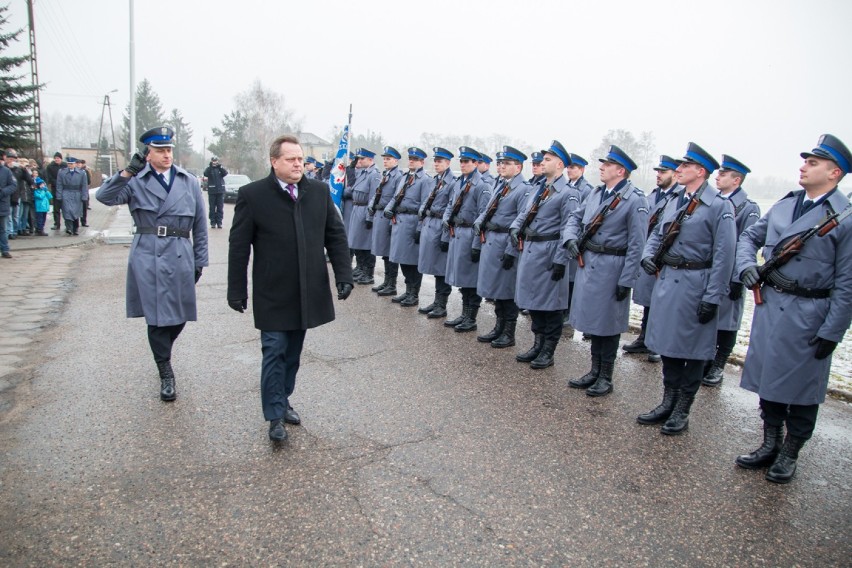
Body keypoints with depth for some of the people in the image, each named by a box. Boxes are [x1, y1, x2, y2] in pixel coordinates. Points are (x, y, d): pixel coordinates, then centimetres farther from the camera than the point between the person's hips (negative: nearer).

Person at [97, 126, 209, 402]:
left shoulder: (190, 182, 8)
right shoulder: (136, 182, 3)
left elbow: (200, 225, 10)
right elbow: (104, 196, -12)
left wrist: (200, 261, 8)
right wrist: (127, 172, -24)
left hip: (180, 258, 2)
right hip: (147, 257, -2)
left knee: (179, 317, 9)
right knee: (156, 317, 0)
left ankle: (163, 354, 39)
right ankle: (166, 374, 15)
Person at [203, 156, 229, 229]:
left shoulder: (221, 168, 7)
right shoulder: (209, 168, 3)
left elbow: (225, 173, -12)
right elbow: (206, 174, -17)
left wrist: (220, 166, -25)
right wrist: (210, 166, -27)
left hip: (220, 190, 1)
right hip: (212, 191, -1)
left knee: (220, 207, 2)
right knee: (212, 208, 1)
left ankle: (219, 222, 7)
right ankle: (213, 222, 6)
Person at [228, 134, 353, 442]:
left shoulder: (320, 191, 3)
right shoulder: (252, 195, -6)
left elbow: (336, 236, 7)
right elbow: (239, 247, -3)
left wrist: (344, 275, -2)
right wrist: (237, 291, -3)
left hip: (308, 292, 4)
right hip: (273, 295, -3)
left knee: (293, 353, 14)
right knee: (274, 352, 2)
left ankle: (283, 400, 32)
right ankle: (275, 415, 14)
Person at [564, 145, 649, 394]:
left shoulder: (635, 200, -14)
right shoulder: (596, 192, 7)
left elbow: (637, 244, -15)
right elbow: (575, 217, 17)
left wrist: (627, 280, -16)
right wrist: (571, 239, -3)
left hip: (611, 268, -7)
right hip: (587, 263, 7)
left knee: (607, 323, 4)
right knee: (592, 319, 15)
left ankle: (605, 378, 19)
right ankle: (595, 371, 29)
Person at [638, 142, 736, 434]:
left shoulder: (719, 206, -12)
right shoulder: (675, 201, 10)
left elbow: (723, 255, -14)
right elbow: (658, 233, 21)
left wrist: (712, 298, -17)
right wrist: (648, 256, 0)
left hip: (694, 284, -7)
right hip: (666, 280, 7)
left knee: (692, 350, 5)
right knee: (666, 344, 14)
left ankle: (682, 411, 19)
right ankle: (668, 403, 29)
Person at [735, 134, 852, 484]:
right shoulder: (785, 204, 6)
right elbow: (750, 236, 17)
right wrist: (746, 265, -3)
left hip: (808, 313, -5)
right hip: (769, 304, 6)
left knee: (801, 388, 8)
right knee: (768, 380, 15)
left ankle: (789, 455, 26)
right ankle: (770, 446, 31)